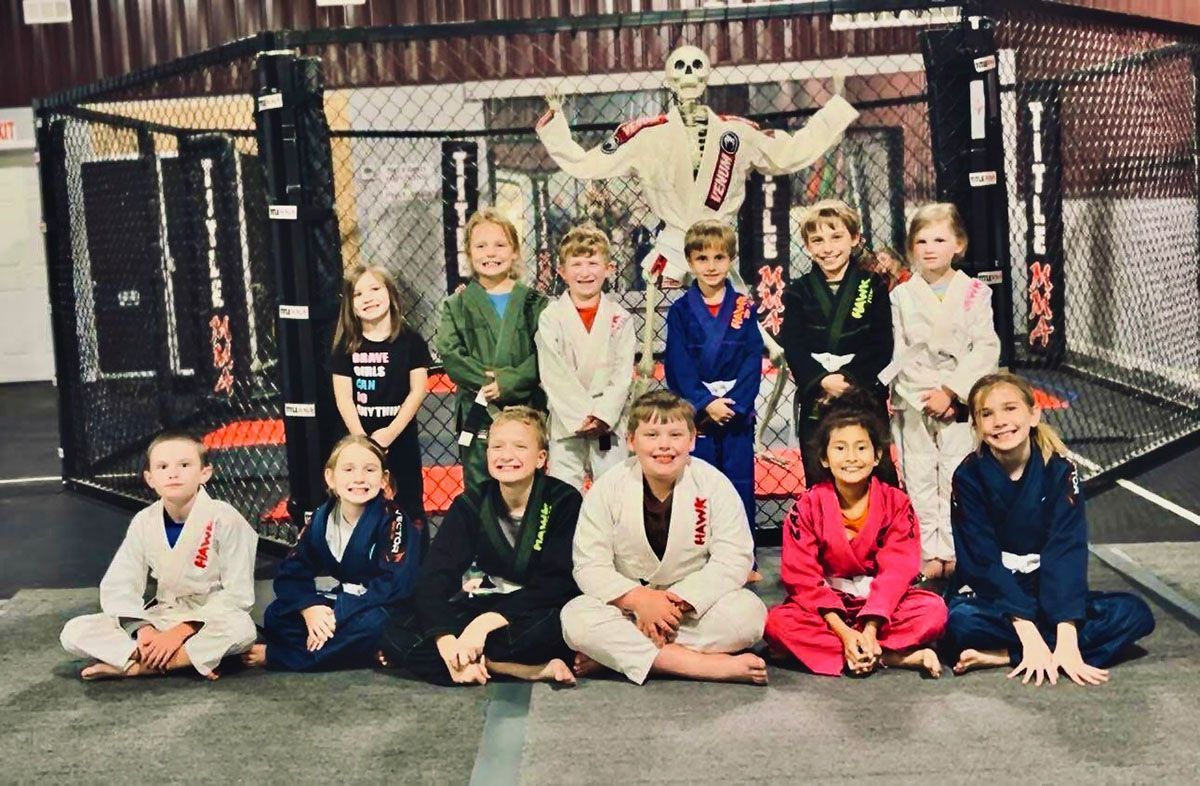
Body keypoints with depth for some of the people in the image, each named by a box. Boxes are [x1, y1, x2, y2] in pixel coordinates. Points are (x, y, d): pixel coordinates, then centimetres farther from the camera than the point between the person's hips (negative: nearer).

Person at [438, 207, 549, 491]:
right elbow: (450, 356, -5)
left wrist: (510, 381, -19)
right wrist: (489, 380, -17)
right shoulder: (456, 306, 7)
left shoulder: (534, 303, 5)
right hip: (477, 415, 0)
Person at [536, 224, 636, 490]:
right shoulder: (550, 318, -2)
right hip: (566, 425, -1)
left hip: (609, 424, 1)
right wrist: (581, 417, -15)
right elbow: (554, 375, -8)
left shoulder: (619, 318, 3)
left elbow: (623, 374, -1)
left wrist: (604, 415, -13)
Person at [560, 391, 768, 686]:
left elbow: (734, 559, -12)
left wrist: (678, 602, -22)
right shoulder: (608, 488, -7)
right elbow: (590, 565, -10)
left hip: (695, 604, 0)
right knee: (575, 619, -28)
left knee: (749, 612, -29)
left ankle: (618, 654, -25)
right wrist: (639, 599, -26)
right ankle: (704, 665, -31)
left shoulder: (713, 484, -8)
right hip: (627, 603, 0)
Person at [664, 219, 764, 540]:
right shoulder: (680, 311, 1)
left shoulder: (744, 308, 4)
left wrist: (735, 404, -13)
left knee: (740, 487, 5)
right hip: (696, 414, -1)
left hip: (737, 412, 1)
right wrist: (706, 404, -14)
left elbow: (753, 360, -2)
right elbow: (678, 365, -4)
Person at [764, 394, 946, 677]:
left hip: (882, 604, 0)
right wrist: (842, 630, -24)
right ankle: (890, 658, -29)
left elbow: (896, 571, -12)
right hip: (827, 605, 0)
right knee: (777, 623, -30)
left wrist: (870, 629, -26)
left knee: (934, 610, -26)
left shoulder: (896, 503, -4)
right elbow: (802, 576, -12)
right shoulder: (807, 507, -6)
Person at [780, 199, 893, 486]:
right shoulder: (797, 292, 8)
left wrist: (847, 378, -17)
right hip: (815, 401, 1)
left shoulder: (874, 285, 5)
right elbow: (793, 349, -2)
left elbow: (881, 345, -3)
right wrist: (823, 380, -18)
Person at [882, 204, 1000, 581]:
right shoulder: (901, 296, 5)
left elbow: (986, 349, -6)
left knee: (957, 479, 0)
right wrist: (927, 396, -10)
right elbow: (898, 353, 1)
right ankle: (928, 554, 10)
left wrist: (950, 391, -13)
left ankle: (954, 552, 8)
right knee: (919, 479, 4)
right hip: (913, 404, 1)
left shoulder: (974, 293, 1)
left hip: (959, 403, -1)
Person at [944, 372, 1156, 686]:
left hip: (1048, 593, 4)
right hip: (990, 594, -3)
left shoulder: (1059, 472, -8)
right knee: (961, 622, -35)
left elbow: (1066, 553, -17)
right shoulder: (969, 476, -12)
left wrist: (1066, 640, -29)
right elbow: (984, 559, -17)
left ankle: (1004, 655, -25)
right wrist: (1029, 634, -28)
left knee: (1134, 613, -21)